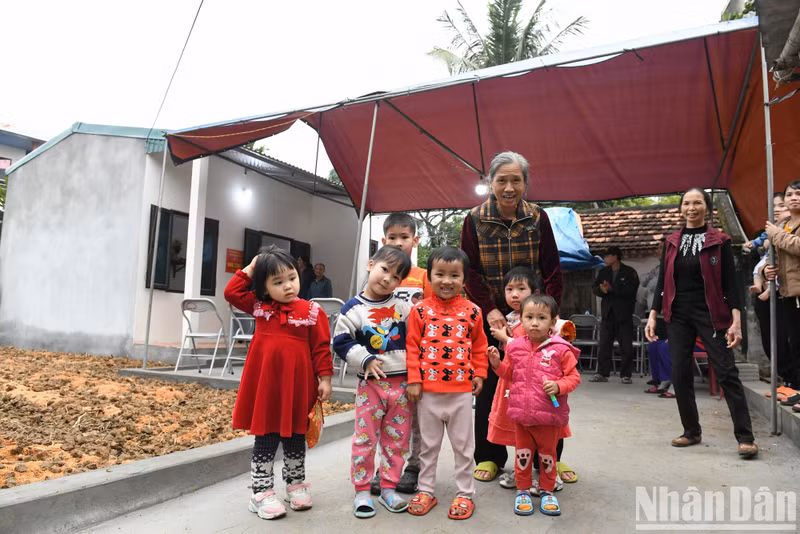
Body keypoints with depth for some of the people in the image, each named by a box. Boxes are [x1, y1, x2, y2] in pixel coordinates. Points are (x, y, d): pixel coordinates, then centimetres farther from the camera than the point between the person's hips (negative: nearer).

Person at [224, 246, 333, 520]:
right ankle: (262, 492, 22)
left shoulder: (312, 311, -6)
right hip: (265, 385, 1)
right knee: (264, 440, 9)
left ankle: (296, 484, 35)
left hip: (298, 387, -1)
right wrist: (249, 270, 0)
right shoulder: (258, 306, 2)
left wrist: (324, 379, -5)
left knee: (295, 438, 17)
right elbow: (231, 292, 7)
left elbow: (321, 348, -4)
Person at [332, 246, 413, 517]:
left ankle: (388, 488, 26)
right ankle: (362, 491, 19)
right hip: (370, 383, -3)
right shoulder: (354, 308, -6)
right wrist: (365, 360, -15)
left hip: (401, 383, 3)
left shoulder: (403, 307, 2)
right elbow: (341, 341, -6)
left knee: (397, 440, 11)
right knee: (365, 438, 4)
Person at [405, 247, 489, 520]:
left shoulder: (472, 311, -1)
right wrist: (414, 379, -6)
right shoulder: (420, 310, -5)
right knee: (428, 445, 16)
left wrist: (479, 374, 3)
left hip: (461, 390, 1)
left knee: (463, 445, 13)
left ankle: (465, 493, 29)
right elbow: (412, 347, -3)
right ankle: (426, 491, 32)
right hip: (428, 390, 0)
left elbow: (479, 346, 9)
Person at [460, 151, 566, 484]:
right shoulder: (474, 221, -4)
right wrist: (489, 309, -16)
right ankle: (489, 457, 22)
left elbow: (552, 271, 0)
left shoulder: (538, 219, -1)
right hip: (491, 317, 0)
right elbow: (470, 272, -5)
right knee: (489, 385, 6)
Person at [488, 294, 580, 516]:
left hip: (549, 415, -2)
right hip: (521, 413, 2)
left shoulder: (561, 349, -10)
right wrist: (497, 364, -5)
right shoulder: (515, 346, 0)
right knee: (523, 453, 14)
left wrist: (558, 386, -21)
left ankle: (547, 491, 35)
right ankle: (523, 491, 32)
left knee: (547, 454, 15)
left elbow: (574, 376, -5)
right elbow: (510, 374, 12)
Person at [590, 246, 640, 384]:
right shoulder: (603, 272, 13)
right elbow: (594, 288, 8)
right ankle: (602, 373, 8)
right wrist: (602, 290, -14)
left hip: (624, 313, -4)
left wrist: (611, 289, -19)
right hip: (607, 312, 4)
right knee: (604, 344, 3)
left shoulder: (629, 272, -3)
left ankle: (626, 374, 10)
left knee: (626, 345, 0)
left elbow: (631, 290, -16)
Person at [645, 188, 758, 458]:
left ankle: (745, 437, 4)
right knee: (680, 374, 4)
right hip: (678, 316, 4)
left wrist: (736, 319, -13)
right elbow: (663, 281, 10)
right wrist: (653, 315, 3)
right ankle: (691, 431, 18)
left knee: (726, 372, -4)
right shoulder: (671, 242, 9)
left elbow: (730, 283, -4)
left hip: (710, 315, -3)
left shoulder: (719, 241, 0)